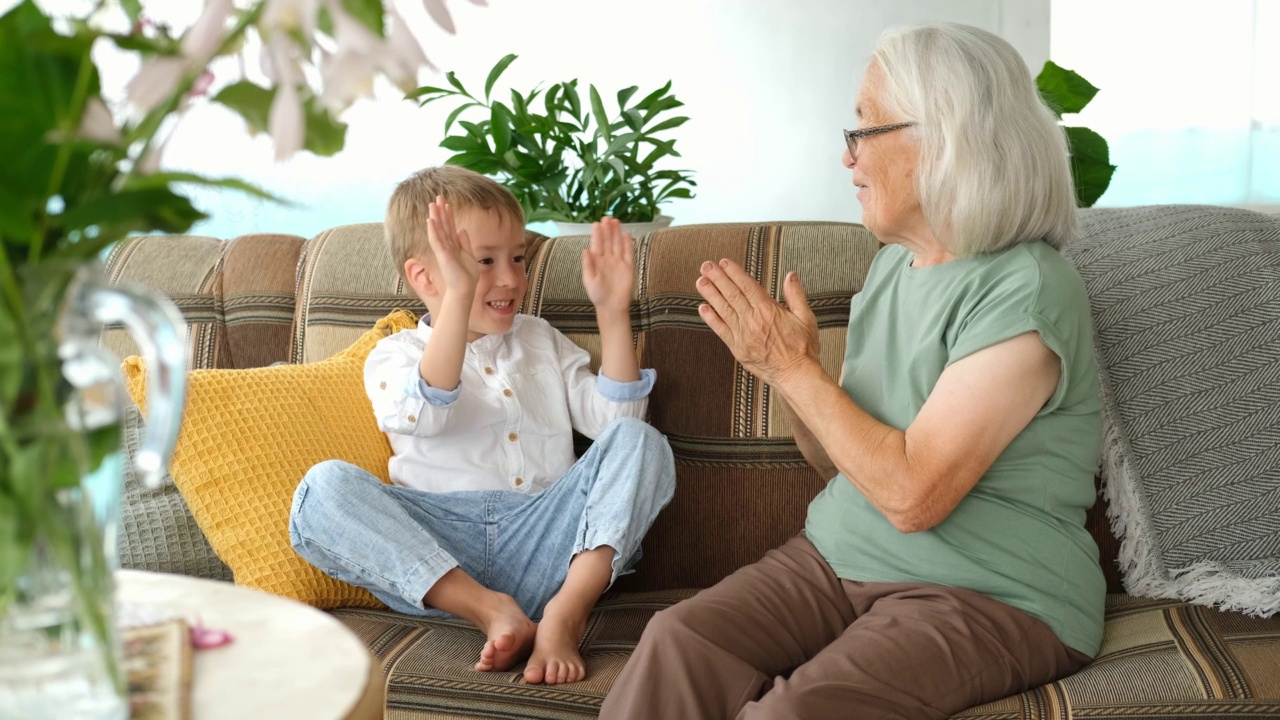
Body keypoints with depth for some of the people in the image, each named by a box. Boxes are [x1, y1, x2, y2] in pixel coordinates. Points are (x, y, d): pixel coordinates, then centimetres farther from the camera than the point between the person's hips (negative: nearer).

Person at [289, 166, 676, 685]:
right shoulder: (395, 356, 10)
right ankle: (489, 610, -32)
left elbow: (615, 417, 10)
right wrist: (460, 295, -24)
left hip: (543, 541, 2)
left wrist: (612, 310, 1)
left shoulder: (541, 340, 24)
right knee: (324, 486, -25)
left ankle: (565, 613, -35)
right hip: (438, 554, -2)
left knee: (638, 442, -18)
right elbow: (424, 413, -15)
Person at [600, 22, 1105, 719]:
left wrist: (796, 371, -14)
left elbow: (913, 495, -22)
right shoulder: (893, 264, 9)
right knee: (674, 644, -19)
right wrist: (783, 360, -4)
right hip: (840, 556, 7)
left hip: (989, 596, -7)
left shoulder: (1024, 293, -17)